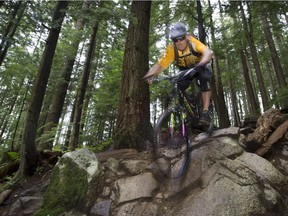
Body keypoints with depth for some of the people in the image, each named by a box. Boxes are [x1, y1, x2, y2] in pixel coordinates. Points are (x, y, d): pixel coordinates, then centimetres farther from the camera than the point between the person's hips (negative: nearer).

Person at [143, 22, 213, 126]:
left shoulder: (193, 42, -30)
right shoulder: (171, 49, -25)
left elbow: (208, 52, -46)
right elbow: (160, 65, -31)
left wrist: (202, 63, -68)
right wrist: (149, 75, -50)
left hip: (199, 68, -2)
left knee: (205, 78, -33)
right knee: (178, 87, -23)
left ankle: (205, 112, -31)